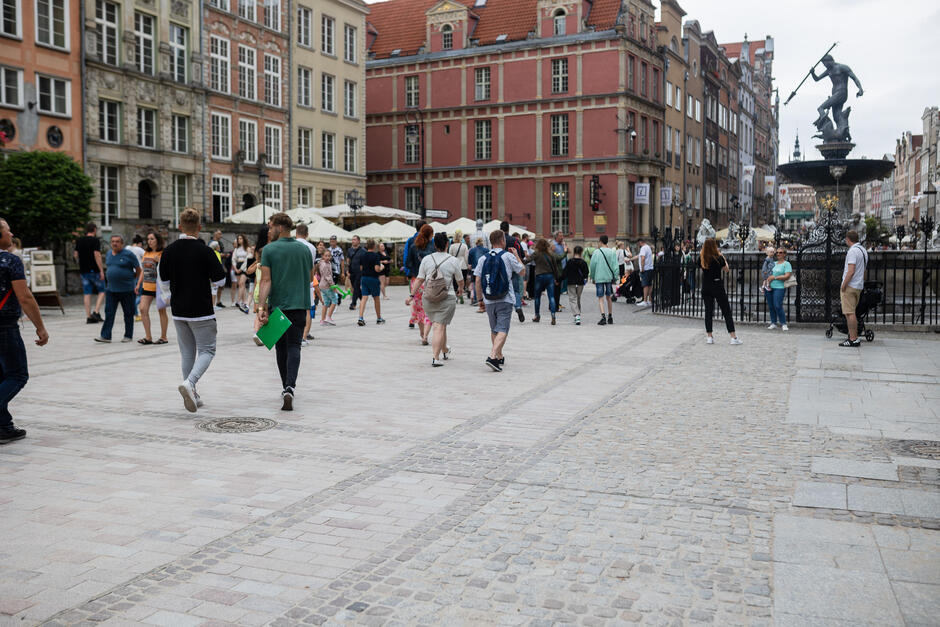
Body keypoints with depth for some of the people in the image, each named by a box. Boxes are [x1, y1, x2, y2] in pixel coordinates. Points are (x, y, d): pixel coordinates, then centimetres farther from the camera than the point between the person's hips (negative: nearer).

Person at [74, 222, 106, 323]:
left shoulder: (79, 240, 10)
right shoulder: (95, 240, -9)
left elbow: (75, 255, 15)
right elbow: (97, 255, -17)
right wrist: (101, 270, -17)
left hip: (83, 270, 6)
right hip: (94, 270, -6)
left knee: (87, 293, 7)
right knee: (102, 290, 7)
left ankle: (88, 316, 6)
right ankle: (96, 311, -7)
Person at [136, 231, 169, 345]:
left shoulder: (163, 254, -7)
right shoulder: (146, 253, 13)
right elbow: (143, 270, 20)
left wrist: (159, 261, -24)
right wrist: (138, 284, 17)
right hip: (146, 286, 6)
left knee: (161, 311, 2)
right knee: (143, 309, -3)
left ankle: (163, 337, 11)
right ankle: (148, 337, 3)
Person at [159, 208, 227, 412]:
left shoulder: (169, 251, 0)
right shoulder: (204, 251, -13)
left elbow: (165, 281, 9)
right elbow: (219, 279, -10)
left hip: (178, 310, 5)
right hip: (201, 310, -5)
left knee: (187, 352, 14)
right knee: (206, 350, 3)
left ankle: (192, 395, 15)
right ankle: (189, 383, -20)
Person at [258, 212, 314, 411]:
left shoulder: (269, 250, -5)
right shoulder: (304, 249, 6)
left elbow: (266, 280, -13)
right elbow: (310, 278, 14)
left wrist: (261, 306, -16)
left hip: (277, 305, -1)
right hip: (299, 305, 2)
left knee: (281, 347, 13)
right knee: (294, 347, -2)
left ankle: (287, 387, 24)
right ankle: (289, 388, -21)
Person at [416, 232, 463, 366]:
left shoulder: (426, 259, 1)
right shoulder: (453, 260, -4)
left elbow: (419, 280, 0)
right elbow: (460, 281, 6)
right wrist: (461, 289, 28)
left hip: (428, 299, 3)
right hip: (445, 300, -3)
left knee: (438, 325, 19)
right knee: (440, 327, -4)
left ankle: (445, 351, 37)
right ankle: (436, 358, -12)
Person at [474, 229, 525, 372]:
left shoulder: (483, 259, 3)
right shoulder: (508, 256, -5)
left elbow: (478, 282, 3)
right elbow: (523, 272, 6)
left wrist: (481, 298, 14)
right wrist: (517, 256, 19)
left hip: (489, 301, 4)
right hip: (505, 300, -4)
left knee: (494, 330, 18)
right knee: (502, 330, -7)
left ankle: (499, 357, 31)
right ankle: (492, 357, -24)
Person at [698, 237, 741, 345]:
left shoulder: (701, 258, -1)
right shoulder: (718, 257, -11)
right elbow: (726, 269, 1)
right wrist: (723, 258, 11)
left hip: (706, 287, 4)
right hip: (717, 286, -4)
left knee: (708, 311, 9)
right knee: (726, 311, 2)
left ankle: (709, 337, 8)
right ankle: (733, 337, 0)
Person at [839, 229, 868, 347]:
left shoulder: (852, 251, -15)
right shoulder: (863, 250, 16)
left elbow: (851, 271, -22)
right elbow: (864, 271, 21)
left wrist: (843, 285, -16)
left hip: (850, 286, -10)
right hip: (859, 286, 10)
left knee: (849, 313, -8)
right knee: (852, 313, 15)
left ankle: (853, 339, -9)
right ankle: (855, 337, 18)